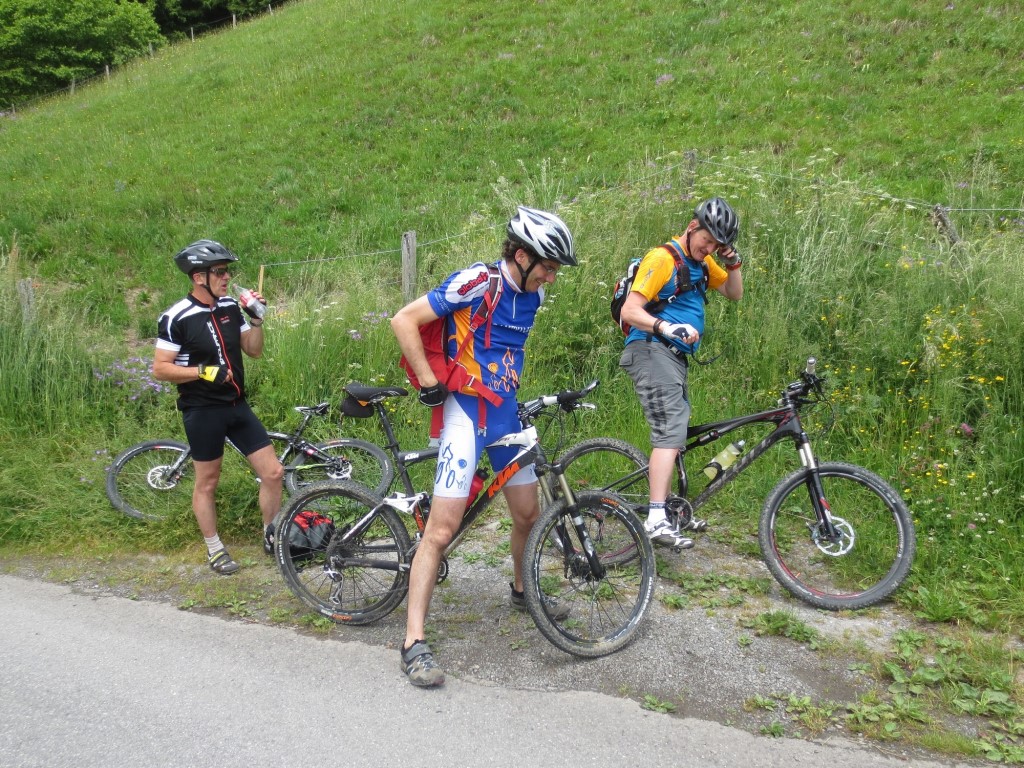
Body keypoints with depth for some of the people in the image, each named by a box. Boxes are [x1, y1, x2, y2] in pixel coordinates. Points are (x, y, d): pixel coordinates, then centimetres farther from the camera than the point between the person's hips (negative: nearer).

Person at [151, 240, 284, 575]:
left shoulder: (231, 307, 4)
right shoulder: (176, 317, -13)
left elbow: (254, 350, 10)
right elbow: (160, 369, -12)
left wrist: (256, 319, -5)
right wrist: (204, 371, -22)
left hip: (237, 406, 5)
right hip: (202, 411, -5)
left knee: (273, 472, 3)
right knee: (207, 482, 9)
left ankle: (271, 536, 22)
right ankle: (215, 548, 27)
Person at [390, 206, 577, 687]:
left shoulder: (533, 293, 6)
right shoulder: (477, 282, -17)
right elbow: (404, 321, -16)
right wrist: (430, 383, -15)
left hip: (506, 411, 7)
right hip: (466, 410, -7)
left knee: (528, 513, 15)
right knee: (442, 528, -10)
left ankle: (521, 591, 43)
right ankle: (414, 643, -3)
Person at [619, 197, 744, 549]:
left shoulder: (702, 263, 15)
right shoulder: (662, 259, -12)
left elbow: (734, 294, 21)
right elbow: (629, 311, -20)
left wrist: (733, 265, 2)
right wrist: (667, 327, -37)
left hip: (675, 356, 10)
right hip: (651, 351, -10)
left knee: (676, 432, 17)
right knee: (671, 431, -21)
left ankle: (665, 509, 30)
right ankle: (656, 521, -27)